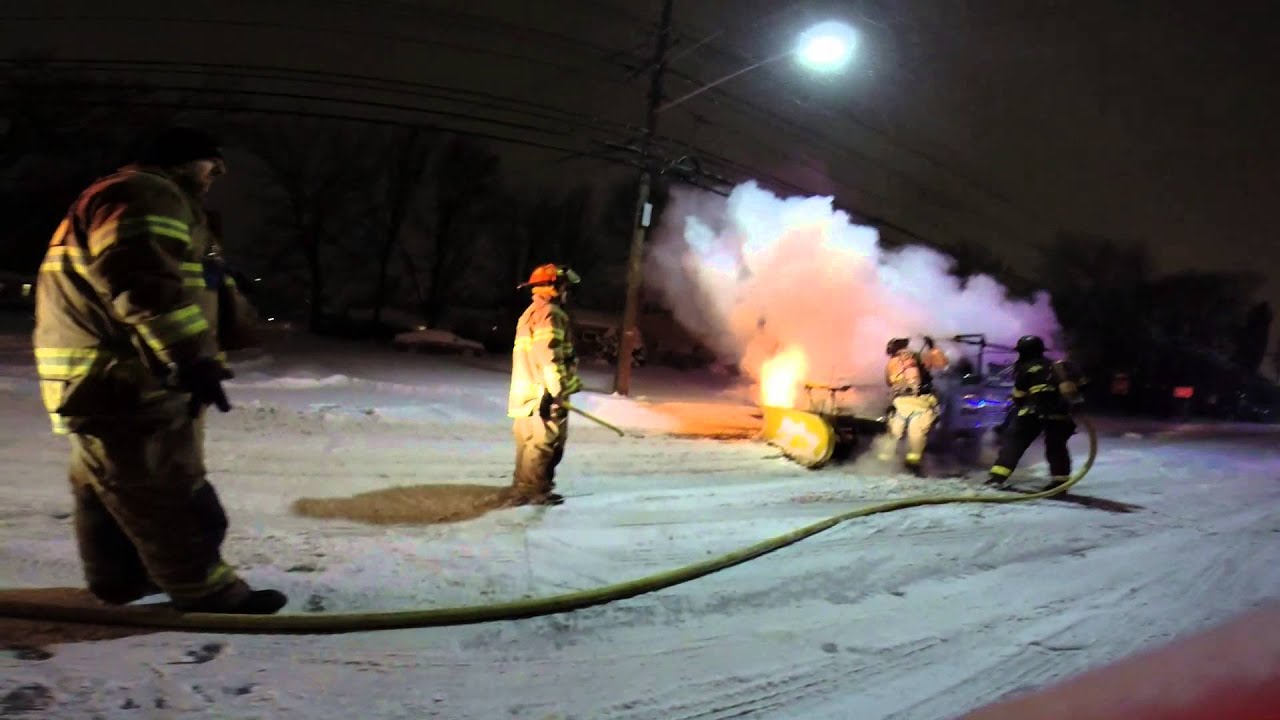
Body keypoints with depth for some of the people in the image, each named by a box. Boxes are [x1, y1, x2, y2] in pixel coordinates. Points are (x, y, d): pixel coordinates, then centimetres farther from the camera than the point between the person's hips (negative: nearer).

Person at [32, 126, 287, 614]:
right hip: (122, 379, -12)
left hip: (108, 377, 12)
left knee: (112, 488, 21)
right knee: (169, 496, -7)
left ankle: (119, 577, 34)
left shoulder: (126, 201, 26)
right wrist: (191, 359, -32)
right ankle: (208, 594, -1)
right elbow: (144, 285, -26)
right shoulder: (147, 196, -11)